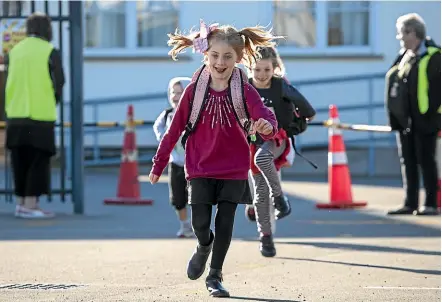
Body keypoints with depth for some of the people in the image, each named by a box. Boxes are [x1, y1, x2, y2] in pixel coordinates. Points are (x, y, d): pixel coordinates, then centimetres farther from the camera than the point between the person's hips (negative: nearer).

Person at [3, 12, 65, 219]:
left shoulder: (14, 51, 10)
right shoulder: (50, 52, -4)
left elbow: (6, 83, 11)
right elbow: (59, 83, -3)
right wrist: (53, 103, 14)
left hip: (16, 116, 5)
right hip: (41, 116, -5)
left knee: (20, 161, 12)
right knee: (39, 161, -1)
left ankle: (21, 202, 14)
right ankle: (30, 205, -7)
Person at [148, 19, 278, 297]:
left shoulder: (245, 91, -9)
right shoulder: (194, 90, -6)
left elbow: (265, 116, -25)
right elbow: (175, 129, 2)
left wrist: (267, 125, -50)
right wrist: (159, 164, 6)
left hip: (234, 170, 0)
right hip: (201, 168, 0)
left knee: (225, 222, 1)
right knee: (200, 222, -5)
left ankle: (215, 276, 17)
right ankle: (204, 247, 31)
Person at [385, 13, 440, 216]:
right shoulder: (404, 56, 13)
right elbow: (393, 83, 16)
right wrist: (395, 115, 9)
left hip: (424, 120, -7)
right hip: (405, 121, 7)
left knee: (426, 161, -3)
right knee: (408, 162, 9)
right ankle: (410, 204, 13)